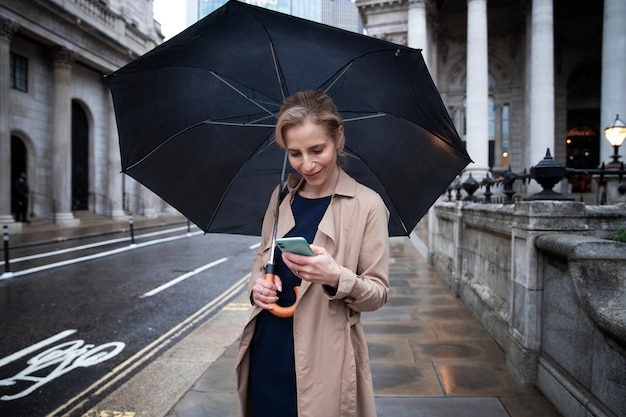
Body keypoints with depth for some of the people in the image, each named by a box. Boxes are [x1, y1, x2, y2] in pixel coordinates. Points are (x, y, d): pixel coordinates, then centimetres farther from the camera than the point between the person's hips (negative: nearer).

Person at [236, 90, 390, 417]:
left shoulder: (367, 205, -10)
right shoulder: (282, 197, 5)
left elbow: (378, 292, -8)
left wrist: (336, 277, -26)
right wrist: (257, 285, -7)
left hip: (322, 361, -4)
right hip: (266, 352, 5)